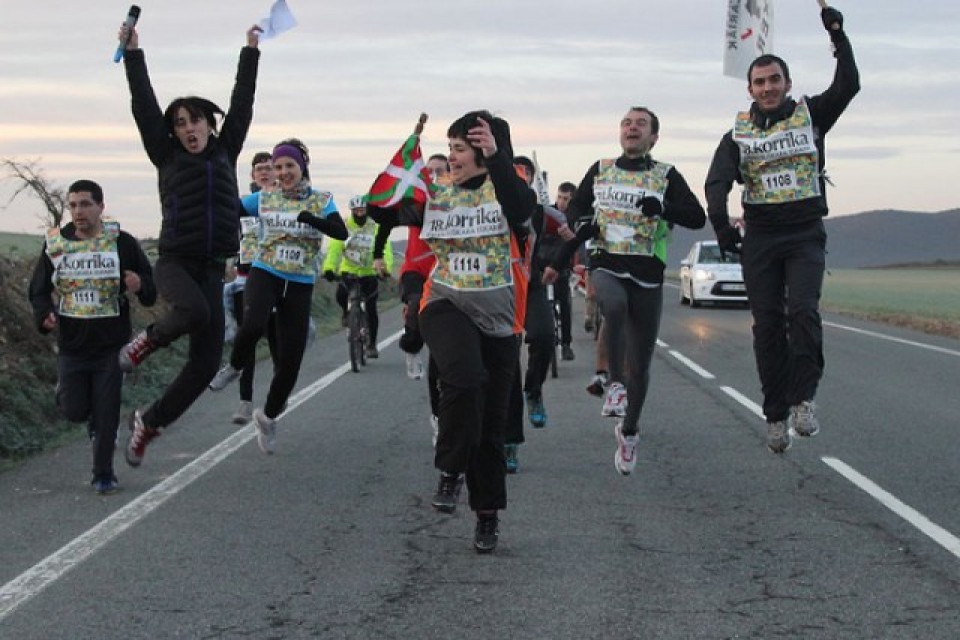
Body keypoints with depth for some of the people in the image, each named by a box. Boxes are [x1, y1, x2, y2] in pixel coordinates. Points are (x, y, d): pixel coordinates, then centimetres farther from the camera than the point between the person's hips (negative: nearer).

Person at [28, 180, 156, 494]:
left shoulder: (122, 242, -3)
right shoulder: (55, 244, 1)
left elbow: (153, 289, 1)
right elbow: (39, 290, 7)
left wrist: (140, 285, -23)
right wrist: (44, 315, -14)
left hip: (111, 345, -2)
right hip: (71, 346, 2)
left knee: (106, 414, -2)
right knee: (74, 410, 0)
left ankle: (103, 474, 12)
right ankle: (94, 419, 36)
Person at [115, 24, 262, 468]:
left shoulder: (225, 152, 13)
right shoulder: (167, 156, 6)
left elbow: (242, 102, 16)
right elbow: (144, 105, 1)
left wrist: (251, 51, 18)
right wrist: (132, 51, -2)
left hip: (212, 268, 4)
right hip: (174, 261, -3)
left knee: (205, 363, -3)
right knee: (194, 311, -37)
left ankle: (148, 422, 14)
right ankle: (149, 340, -4)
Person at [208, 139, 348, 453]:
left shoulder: (321, 200, 2)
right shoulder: (264, 199, 5)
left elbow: (341, 232, -14)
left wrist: (309, 218, -29)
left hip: (300, 285, 1)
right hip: (264, 274, -1)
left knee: (290, 359, 0)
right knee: (253, 325, -34)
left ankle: (268, 416, 25)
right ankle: (235, 366, -1)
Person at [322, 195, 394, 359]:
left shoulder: (376, 227, -8)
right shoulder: (343, 226, -7)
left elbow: (385, 248, -18)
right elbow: (334, 248, -17)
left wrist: (386, 268, -36)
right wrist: (328, 268, -32)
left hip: (369, 273, 0)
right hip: (348, 271, 0)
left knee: (371, 308, -4)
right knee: (341, 296, -25)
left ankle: (372, 344, 11)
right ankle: (347, 313, 12)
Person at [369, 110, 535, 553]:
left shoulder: (505, 189, -2)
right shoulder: (437, 195, 7)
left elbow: (523, 208, -26)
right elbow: (382, 212, 2)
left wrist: (496, 158, -35)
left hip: (497, 317, 0)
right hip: (447, 305, 0)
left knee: (491, 421, 7)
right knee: (465, 377, -32)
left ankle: (488, 515, 22)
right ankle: (451, 472, -14)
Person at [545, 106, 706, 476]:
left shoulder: (666, 176, 4)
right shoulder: (600, 171, 12)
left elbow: (698, 218, -6)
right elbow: (575, 211, 23)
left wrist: (662, 208, -24)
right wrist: (559, 263, 9)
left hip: (647, 276, 0)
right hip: (606, 266, 0)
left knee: (640, 364, 3)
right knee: (615, 306, -37)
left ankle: (629, 431, 24)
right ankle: (615, 384, -23)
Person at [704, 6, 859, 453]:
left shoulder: (810, 115, 5)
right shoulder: (738, 134, 6)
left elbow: (848, 85, -10)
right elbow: (717, 182, -7)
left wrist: (838, 35, -17)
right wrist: (721, 224, -23)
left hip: (806, 235, -2)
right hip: (760, 237, 2)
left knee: (803, 310, -21)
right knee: (767, 326, 1)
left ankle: (803, 398, -12)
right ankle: (776, 415, 7)